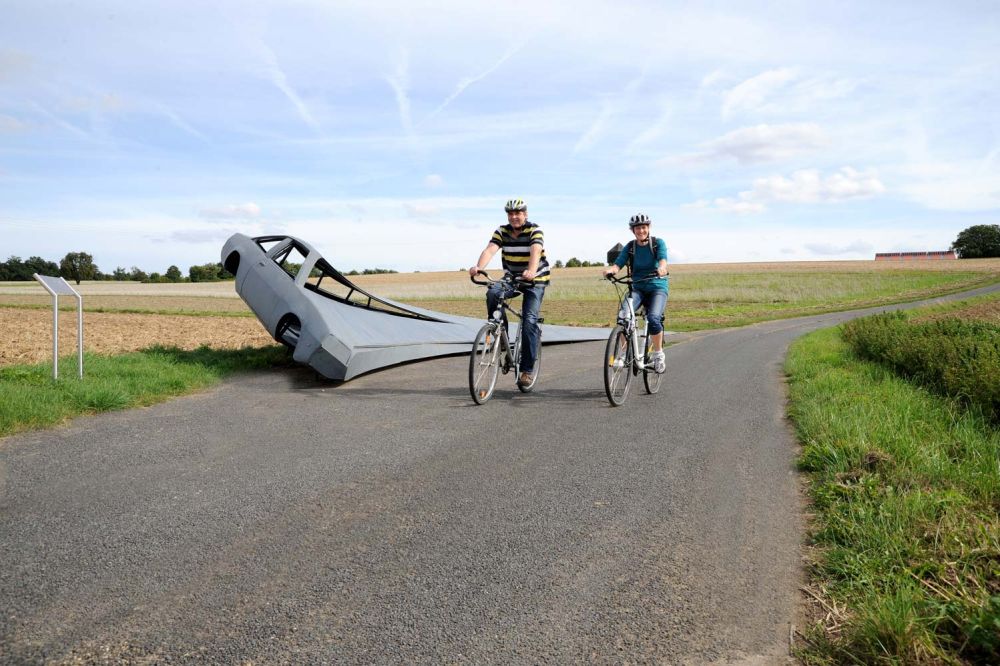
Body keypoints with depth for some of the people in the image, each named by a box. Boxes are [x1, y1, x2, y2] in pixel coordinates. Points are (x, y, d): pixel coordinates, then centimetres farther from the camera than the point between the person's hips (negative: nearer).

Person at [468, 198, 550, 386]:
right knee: (492, 293, -29)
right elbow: (490, 250, -21)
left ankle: (527, 369, -8)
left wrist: (531, 271, -53)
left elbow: (535, 252, -33)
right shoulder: (502, 231, -4)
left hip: (535, 280, -3)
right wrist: (478, 267, -41)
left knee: (529, 321, -16)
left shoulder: (535, 230, -15)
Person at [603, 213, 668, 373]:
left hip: (658, 287, -2)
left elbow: (663, 260, -21)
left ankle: (658, 355, -8)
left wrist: (661, 269, -45)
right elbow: (618, 264, -9)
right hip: (637, 288, 2)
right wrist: (610, 270, -34)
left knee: (653, 318, -28)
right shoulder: (629, 247, 3)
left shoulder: (658, 243, -3)